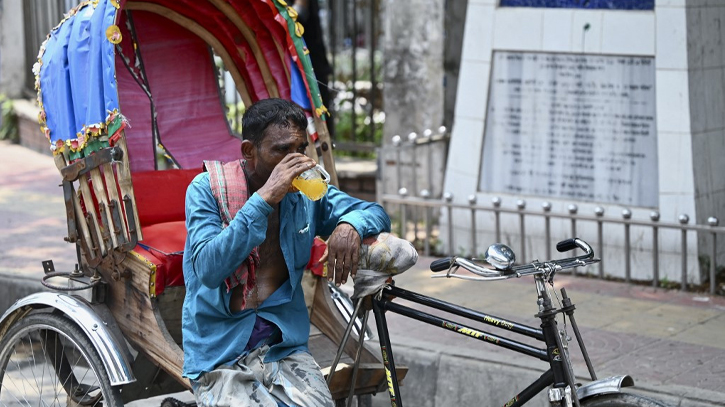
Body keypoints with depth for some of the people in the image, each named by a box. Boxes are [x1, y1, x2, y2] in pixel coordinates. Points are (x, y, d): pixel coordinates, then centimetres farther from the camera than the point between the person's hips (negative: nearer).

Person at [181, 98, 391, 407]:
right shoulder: (207, 189, -5)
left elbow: (376, 214, 14)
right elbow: (208, 270, -18)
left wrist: (350, 226, -11)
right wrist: (264, 199, -23)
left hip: (285, 345, 3)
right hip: (218, 355, -3)